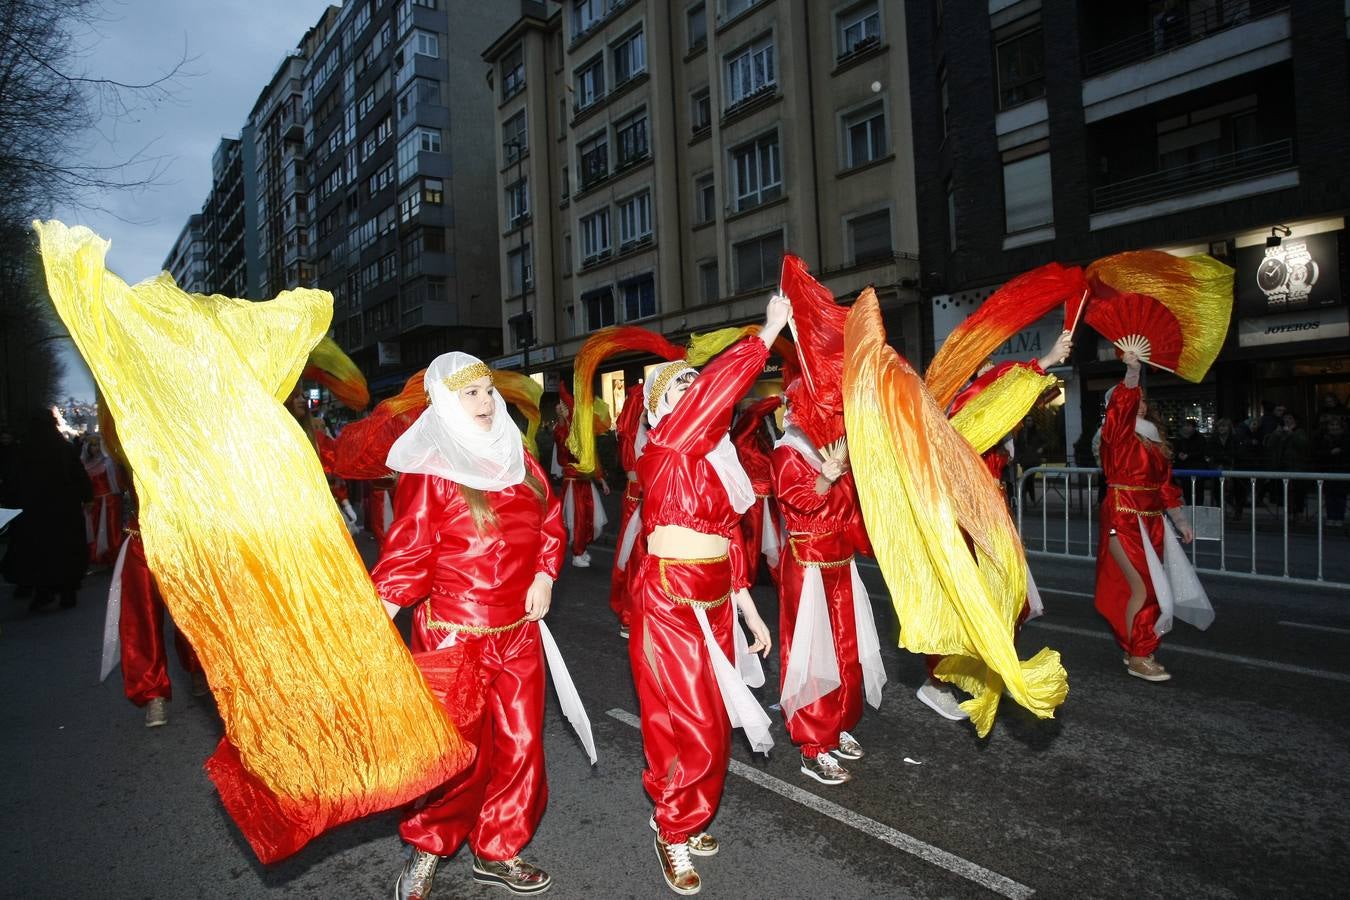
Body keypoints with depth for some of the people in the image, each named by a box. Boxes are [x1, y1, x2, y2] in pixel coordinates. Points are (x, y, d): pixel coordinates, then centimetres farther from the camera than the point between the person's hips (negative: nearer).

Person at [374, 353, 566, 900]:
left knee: (521, 744, 11)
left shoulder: (518, 457, 7)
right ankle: (426, 851, 30)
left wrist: (544, 575, 0)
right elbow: (406, 553, -15)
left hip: (518, 630, 6)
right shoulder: (429, 471, -12)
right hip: (454, 634, -6)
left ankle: (496, 853, 32)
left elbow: (549, 520, 14)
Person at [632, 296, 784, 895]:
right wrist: (771, 330, -22)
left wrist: (750, 611, 13)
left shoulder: (716, 457, 11)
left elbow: (728, 540, 13)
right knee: (691, 726, 0)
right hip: (669, 602, -7)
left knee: (712, 723, 15)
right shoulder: (665, 445, -11)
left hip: (715, 603, 8)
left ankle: (690, 821, 36)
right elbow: (716, 389, -27)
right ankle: (671, 831, 23)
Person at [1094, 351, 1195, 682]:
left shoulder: (1155, 440, 14)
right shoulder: (1118, 434, -5)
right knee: (1142, 588, -8)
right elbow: (1122, 404, -26)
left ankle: (1136, 649, 22)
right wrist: (1132, 370, -40)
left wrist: (1180, 521, 18)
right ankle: (1136, 658, 2)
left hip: (1151, 520, 7)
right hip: (1123, 519, -7)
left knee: (1148, 587, 9)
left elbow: (1164, 484, 18)